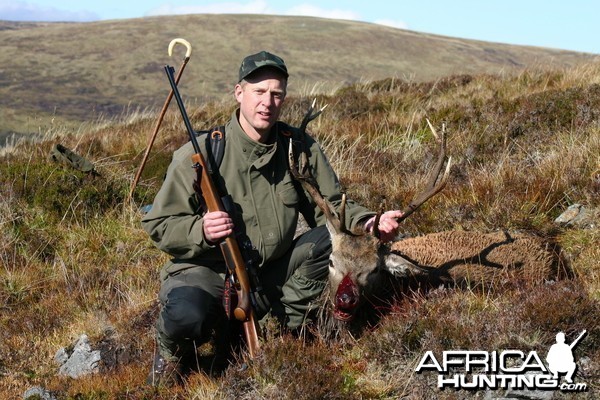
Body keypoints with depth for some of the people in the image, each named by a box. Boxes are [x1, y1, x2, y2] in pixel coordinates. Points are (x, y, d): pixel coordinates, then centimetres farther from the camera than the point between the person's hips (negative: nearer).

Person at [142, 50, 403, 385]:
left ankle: (287, 326, 0)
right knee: (186, 312, -36)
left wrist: (368, 223, -17)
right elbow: (158, 225, -9)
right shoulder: (201, 153, -14)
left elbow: (331, 206, 3)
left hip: (273, 275, 4)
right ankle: (173, 351, 4)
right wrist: (200, 231, -30)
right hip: (208, 272, -4)